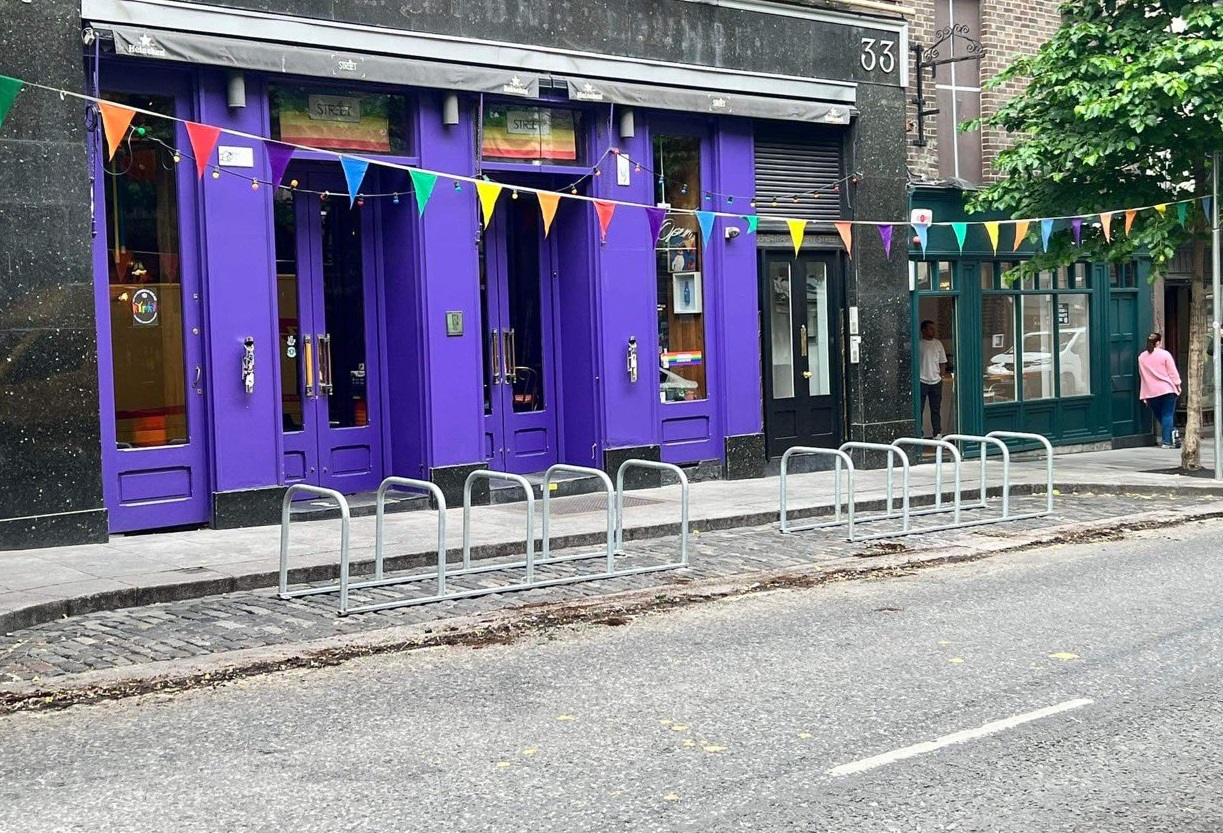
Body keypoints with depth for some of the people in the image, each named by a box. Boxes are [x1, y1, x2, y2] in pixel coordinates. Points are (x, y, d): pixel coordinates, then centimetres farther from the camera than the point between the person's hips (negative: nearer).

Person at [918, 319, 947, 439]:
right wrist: (916, 377, -8)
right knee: (919, 410, -2)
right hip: (921, 381, -4)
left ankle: (937, 433, 13)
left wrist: (941, 375, 6)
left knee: (936, 410, 8)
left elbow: (942, 362, 14)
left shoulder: (938, 344, 9)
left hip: (936, 381, 4)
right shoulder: (918, 344, -4)